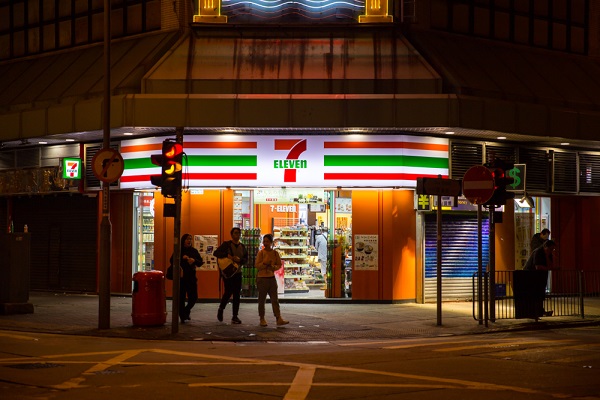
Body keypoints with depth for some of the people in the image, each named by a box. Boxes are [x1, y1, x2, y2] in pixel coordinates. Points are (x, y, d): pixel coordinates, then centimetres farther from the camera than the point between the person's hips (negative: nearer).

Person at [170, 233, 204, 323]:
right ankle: (182, 317, 8)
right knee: (181, 298, -3)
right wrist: (182, 258, -20)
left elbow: (200, 262, 7)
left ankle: (186, 311, 27)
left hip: (191, 278, 3)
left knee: (193, 297, 1)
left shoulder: (194, 251, 10)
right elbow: (172, 261, -7)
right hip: (181, 278, -3)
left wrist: (194, 260, -12)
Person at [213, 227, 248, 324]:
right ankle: (221, 309, 18)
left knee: (237, 295, 1)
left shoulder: (242, 246, 12)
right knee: (228, 292, -10)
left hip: (238, 272, 4)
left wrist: (239, 260, -14)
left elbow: (246, 259, 8)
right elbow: (216, 253, -10)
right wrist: (227, 255, -22)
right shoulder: (226, 244, -2)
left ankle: (235, 316, 4)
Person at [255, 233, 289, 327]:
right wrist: (265, 263, -21)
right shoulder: (261, 252, -3)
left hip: (272, 278, 3)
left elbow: (279, 265, 9)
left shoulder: (275, 253, 5)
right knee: (262, 300, 3)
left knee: (275, 299, -2)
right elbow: (257, 265, -8)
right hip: (262, 278, -3)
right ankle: (262, 319, 11)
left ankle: (279, 319, -7)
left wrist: (273, 267, -11)